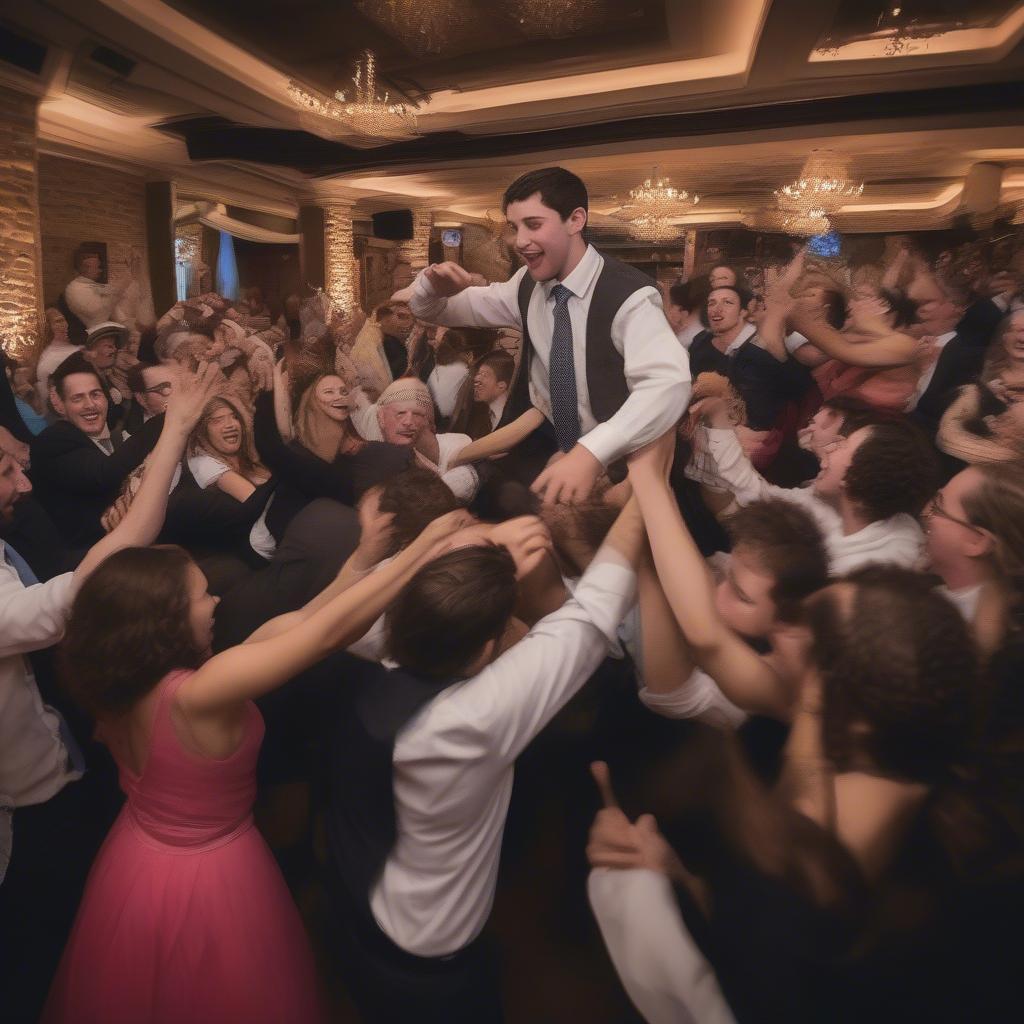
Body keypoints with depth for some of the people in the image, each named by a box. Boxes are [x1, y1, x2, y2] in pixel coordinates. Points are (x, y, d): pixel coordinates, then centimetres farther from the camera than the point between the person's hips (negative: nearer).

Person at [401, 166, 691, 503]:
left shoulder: (629, 296, -20)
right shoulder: (527, 286, -1)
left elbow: (669, 383, -37)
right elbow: (431, 308, 9)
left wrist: (592, 453, -51)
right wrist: (434, 285, -16)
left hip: (613, 464, -4)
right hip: (544, 452, 5)